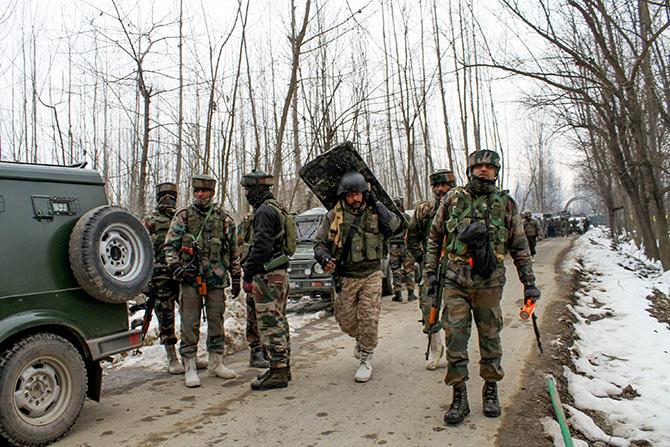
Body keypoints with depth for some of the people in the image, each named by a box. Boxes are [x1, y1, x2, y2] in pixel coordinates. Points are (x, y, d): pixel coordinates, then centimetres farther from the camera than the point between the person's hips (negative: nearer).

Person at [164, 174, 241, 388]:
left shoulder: (224, 218, 8)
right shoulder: (182, 216, 4)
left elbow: (233, 250, 11)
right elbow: (170, 245, 2)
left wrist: (236, 277, 9)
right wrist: (176, 268, -11)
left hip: (216, 279, 2)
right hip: (190, 278, -2)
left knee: (216, 322, 10)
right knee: (190, 325, 1)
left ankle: (216, 363, 24)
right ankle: (190, 368, 11)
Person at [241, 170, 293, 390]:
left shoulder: (264, 211, -14)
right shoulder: (278, 208, 18)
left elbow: (261, 247, -22)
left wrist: (248, 275, -17)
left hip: (267, 276, -10)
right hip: (281, 273, 11)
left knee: (270, 324, -6)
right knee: (279, 322, 14)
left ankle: (277, 371, -3)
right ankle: (283, 367, 22)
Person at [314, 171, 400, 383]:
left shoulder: (374, 212, 1)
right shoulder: (334, 216, -3)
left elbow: (394, 226, -14)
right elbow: (320, 243, 1)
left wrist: (376, 203, -14)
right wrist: (324, 258, -19)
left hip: (371, 275, -1)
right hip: (345, 277, 1)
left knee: (369, 318, -5)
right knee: (345, 319, 11)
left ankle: (366, 359, 13)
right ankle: (361, 340, 42)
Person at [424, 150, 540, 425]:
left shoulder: (506, 204, 7)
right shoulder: (453, 199, 6)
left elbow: (520, 246, 10)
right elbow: (435, 236, 12)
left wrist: (529, 282, 7)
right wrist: (430, 270, 6)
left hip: (489, 283, 1)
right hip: (455, 281, 0)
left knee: (490, 336, 10)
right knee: (456, 335, -3)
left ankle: (491, 391, 27)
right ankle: (459, 397, 7)